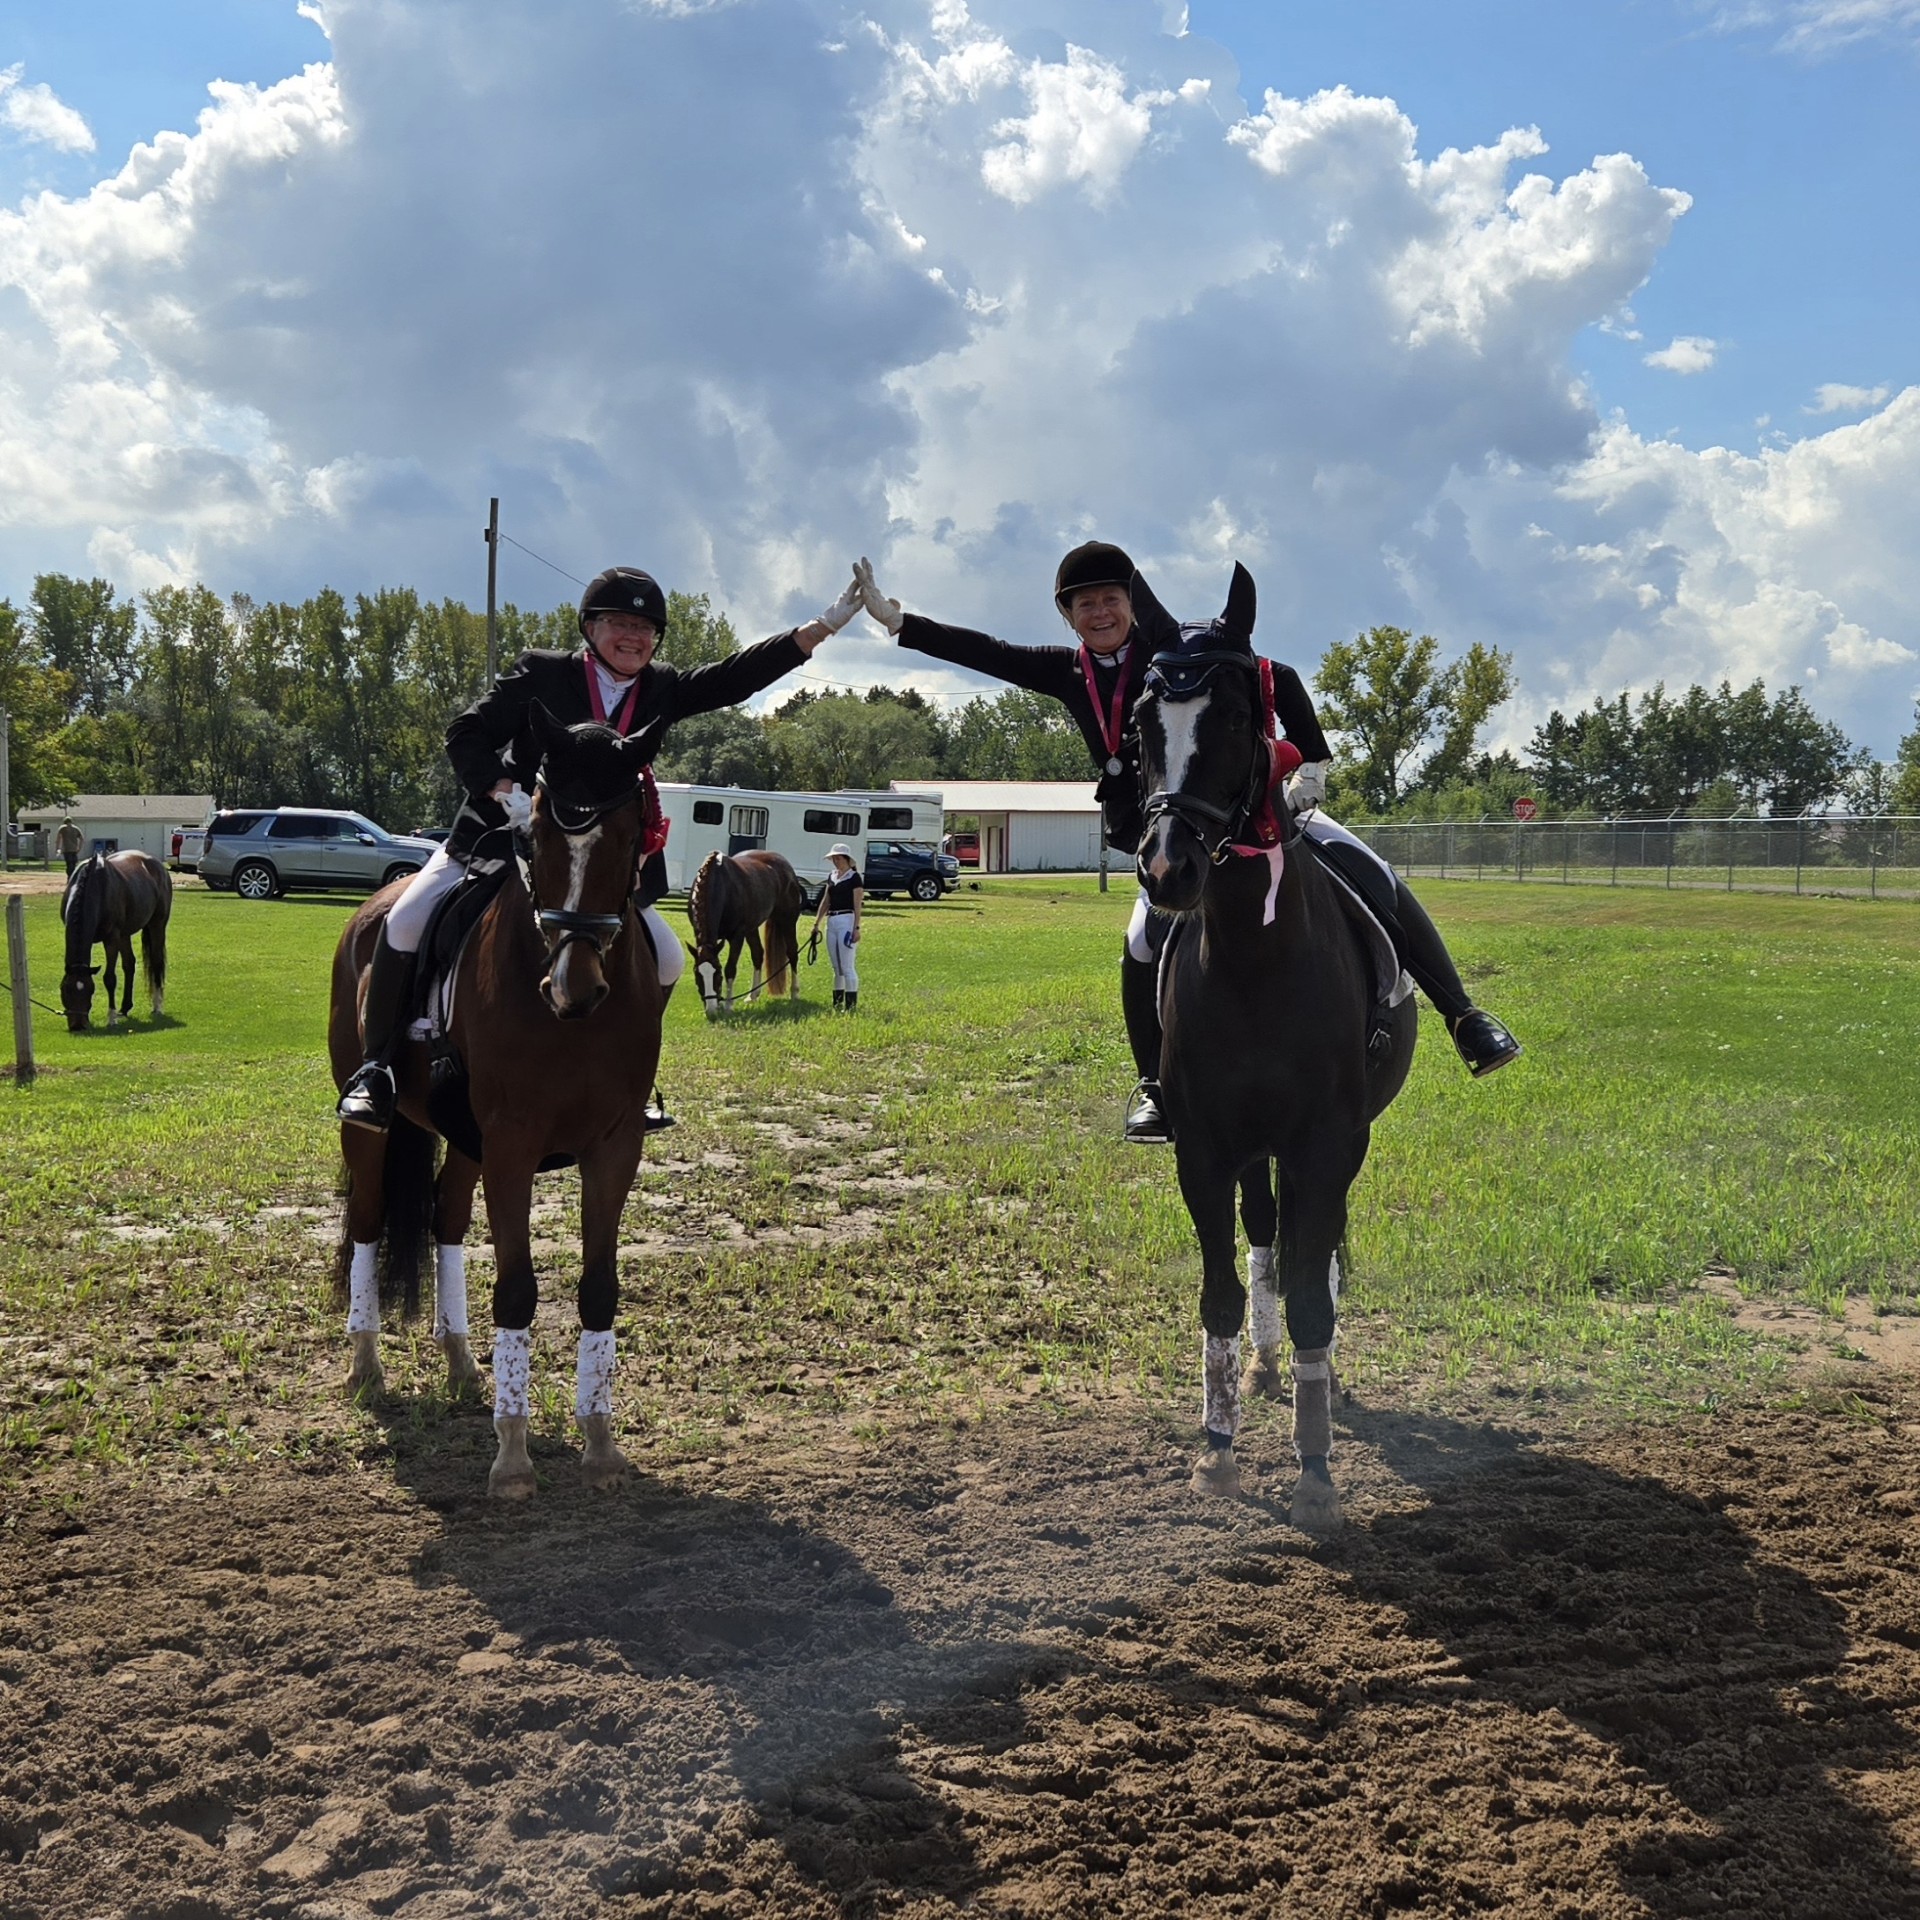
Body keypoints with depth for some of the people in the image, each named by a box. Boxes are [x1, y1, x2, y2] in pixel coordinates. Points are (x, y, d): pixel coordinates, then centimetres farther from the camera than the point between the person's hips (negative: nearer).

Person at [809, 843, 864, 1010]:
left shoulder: (854, 877, -7)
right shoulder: (831, 876, 14)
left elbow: (858, 905, -10)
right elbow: (825, 902, 18)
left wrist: (857, 928, -16)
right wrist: (816, 923, 14)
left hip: (846, 920, -7)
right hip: (831, 921, 7)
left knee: (847, 966, -8)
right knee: (836, 967, 11)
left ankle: (851, 1005, -6)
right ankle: (837, 1003, 17)